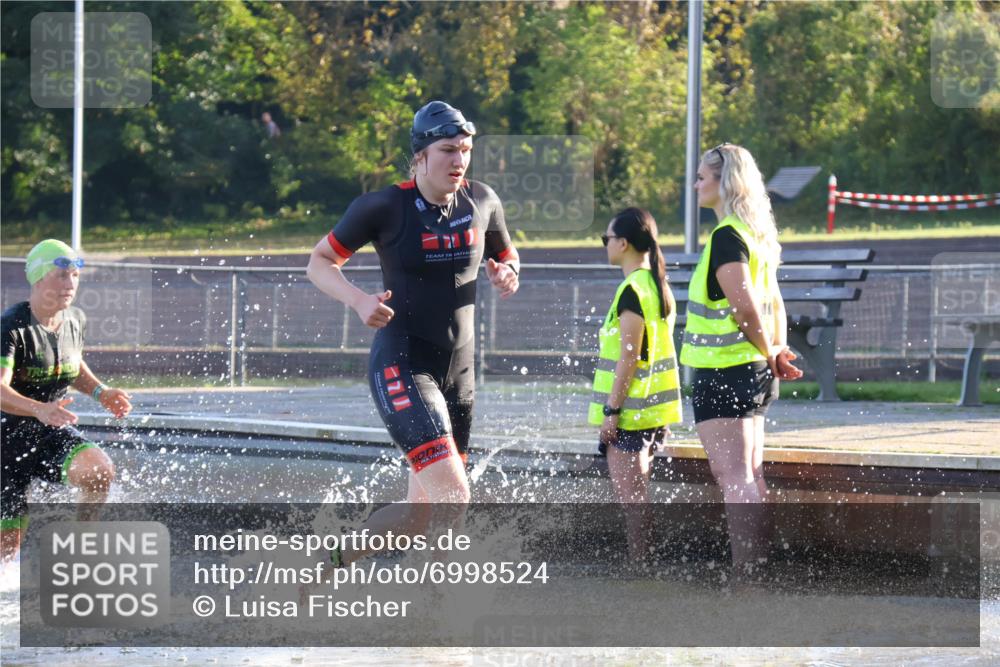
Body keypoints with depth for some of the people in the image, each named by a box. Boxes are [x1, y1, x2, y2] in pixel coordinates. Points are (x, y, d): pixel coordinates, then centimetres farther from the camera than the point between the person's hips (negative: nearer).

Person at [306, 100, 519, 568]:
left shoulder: (482, 202, 4)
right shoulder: (384, 208, -10)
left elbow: (506, 258, 22)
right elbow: (319, 262, 0)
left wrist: (506, 275, -3)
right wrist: (358, 300, -19)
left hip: (458, 371, 6)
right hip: (401, 367, -6)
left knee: (423, 511, 9)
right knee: (452, 496, -22)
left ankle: (332, 562, 29)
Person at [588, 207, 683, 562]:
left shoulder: (632, 290, -16)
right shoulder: (659, 286, 12)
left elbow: (628, 357, -19)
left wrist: (612, 409, -17)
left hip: (631, 411, -9)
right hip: (656, 408, 9)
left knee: (629, 495, -6)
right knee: (637, 494, 15)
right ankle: (642, 563, 18)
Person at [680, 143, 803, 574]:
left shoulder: (726, 237, -16)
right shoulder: (758, 235, 14)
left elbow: (746, 308, -22)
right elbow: (774, 305, 18)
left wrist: (769, 353, -9)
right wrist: (777, 354, 10)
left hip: (723, 373, -10)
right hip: (753, 374, 10)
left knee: (734, 479, -9)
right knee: (749, 477, 13)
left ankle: (745, 572, -12)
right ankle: (757, 566, 17)